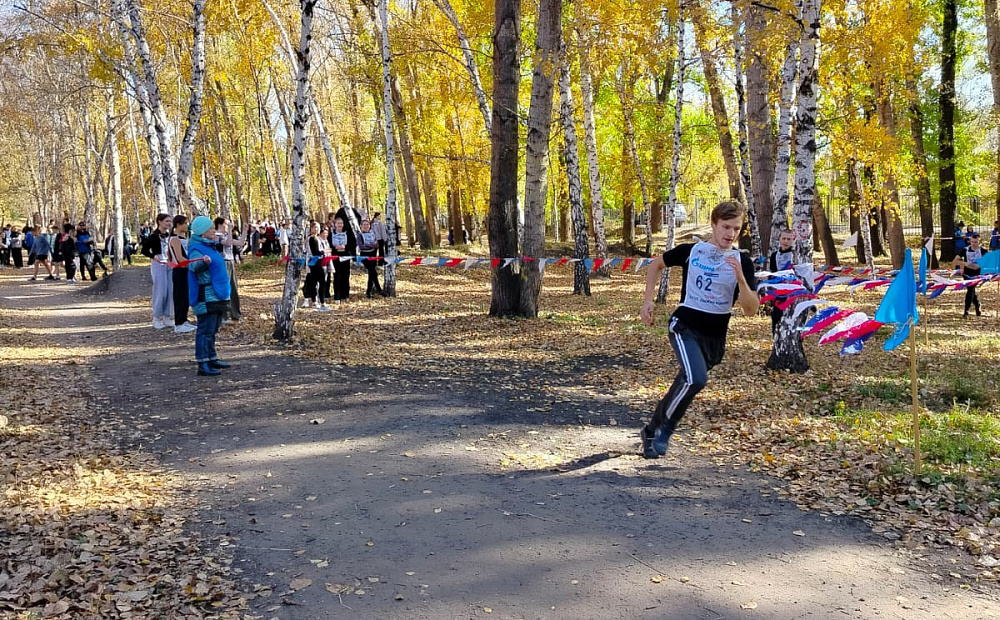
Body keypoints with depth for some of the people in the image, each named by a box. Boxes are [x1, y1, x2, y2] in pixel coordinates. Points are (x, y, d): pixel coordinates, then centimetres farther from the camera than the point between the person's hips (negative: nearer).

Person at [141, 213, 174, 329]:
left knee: (170, 291, 4)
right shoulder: (154, 235, -6)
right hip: (158, 265, -6)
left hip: (169, 265, 6)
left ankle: (167, 317, 13)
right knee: (160, 291, -6)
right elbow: (144, 250, -7)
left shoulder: (169, 235, 12)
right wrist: (154, 257, -23)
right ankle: (156, 319, 4)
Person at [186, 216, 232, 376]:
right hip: (206, 295, -10)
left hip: (217, 295, 10)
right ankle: (203, 365, -9)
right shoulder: (196, 248, -14)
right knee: (205, 330, -10)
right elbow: (194, 266, -32)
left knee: (213, 330, 17)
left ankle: (212, 359, 26)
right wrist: (204, 262, -50)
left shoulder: (211, 246, 15)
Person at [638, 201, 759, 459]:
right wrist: (648, 300, 6)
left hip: (715, 337, 3)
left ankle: (652, 432, 34)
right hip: (685, 327, -3)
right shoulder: (690, 251, -5)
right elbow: (657, 264, 13)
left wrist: (740, 278, -26)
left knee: (685, 384, 13)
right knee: (695, 378, -26)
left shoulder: (742, 262, -4)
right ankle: (663, 429, -5)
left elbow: (751, 309, -11)